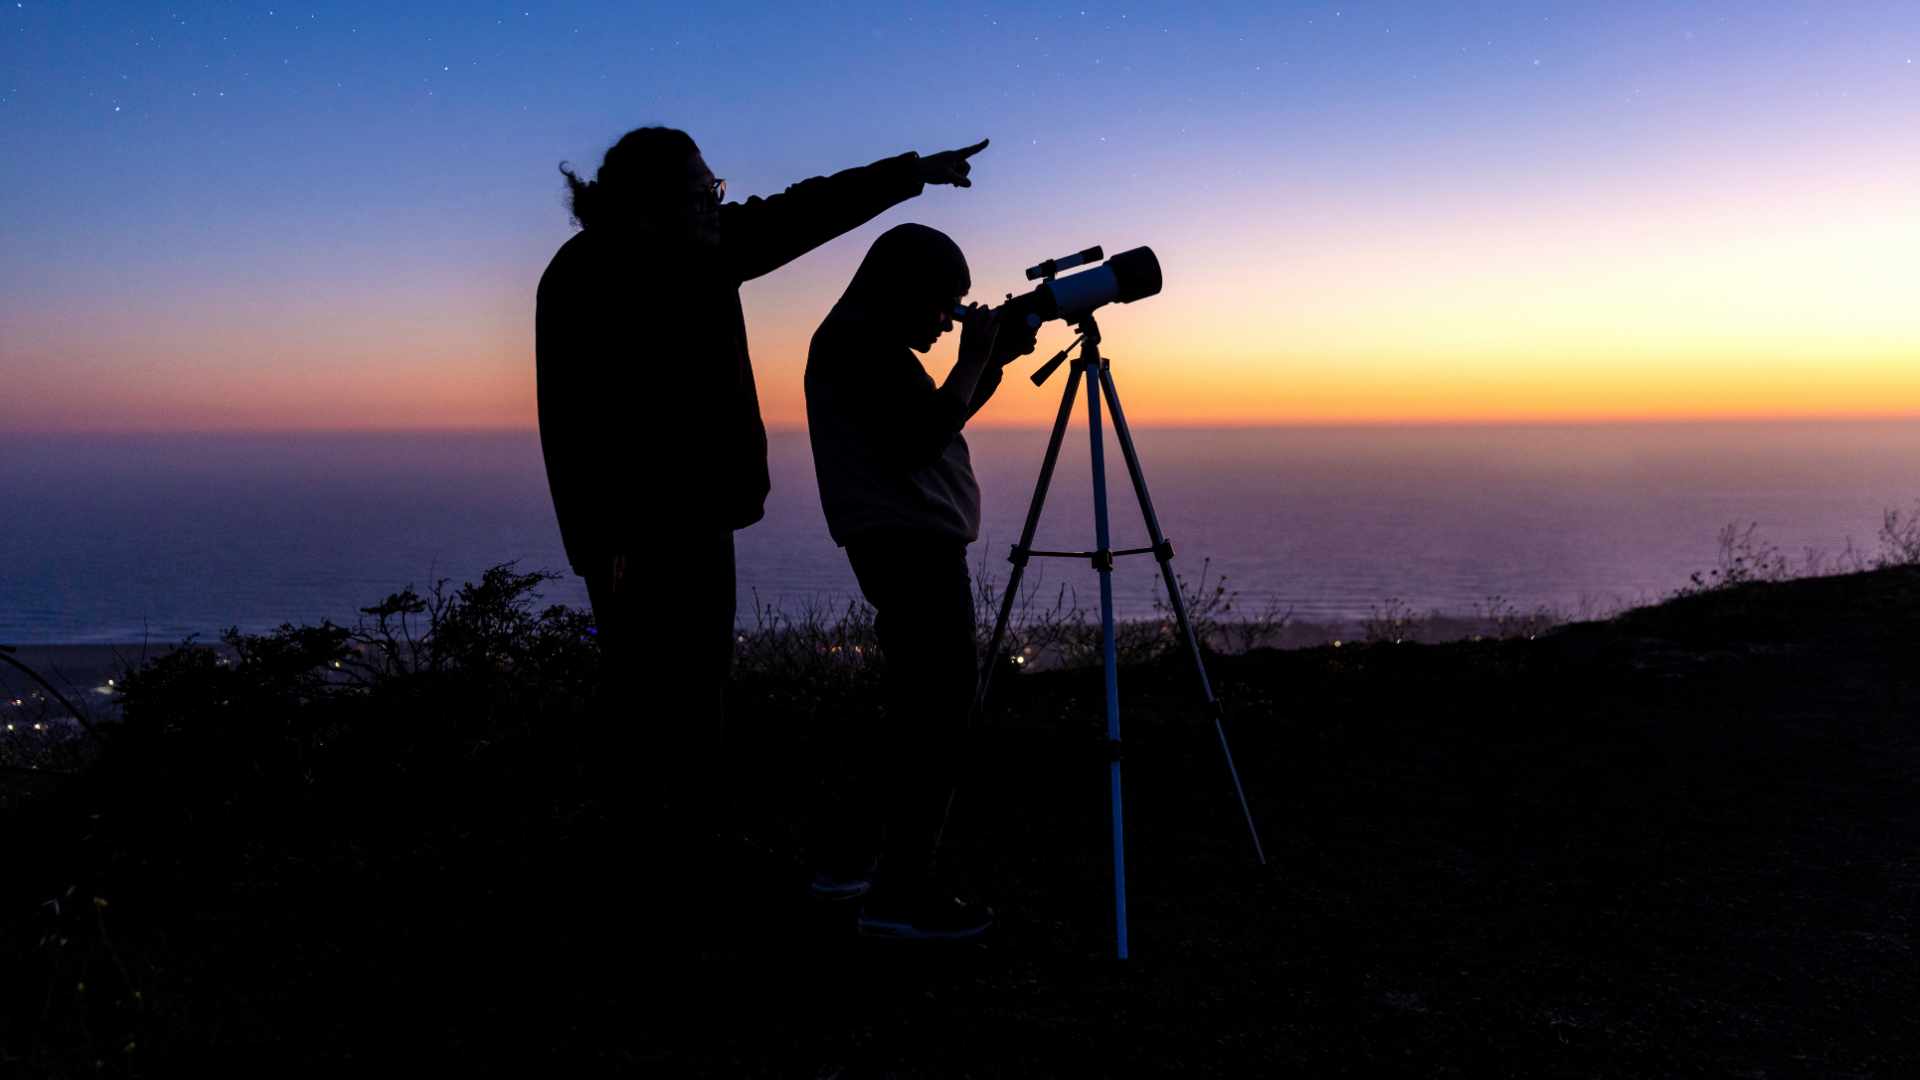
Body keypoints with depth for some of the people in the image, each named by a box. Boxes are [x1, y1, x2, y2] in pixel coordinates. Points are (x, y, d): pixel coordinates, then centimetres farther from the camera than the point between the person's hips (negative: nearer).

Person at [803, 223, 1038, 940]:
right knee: (937, 704, -10)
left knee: (919, 704, 16)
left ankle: (846, 860, 24)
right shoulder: (859, 345, -12)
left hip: (906, 543, 11)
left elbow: (935, 422, 26)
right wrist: (975, 359, -11)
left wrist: (996, 360, 16)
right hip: (908, 542, -11)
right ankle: (900, 896, -6)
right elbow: (919, 440, -21)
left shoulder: (868, 344, 19)